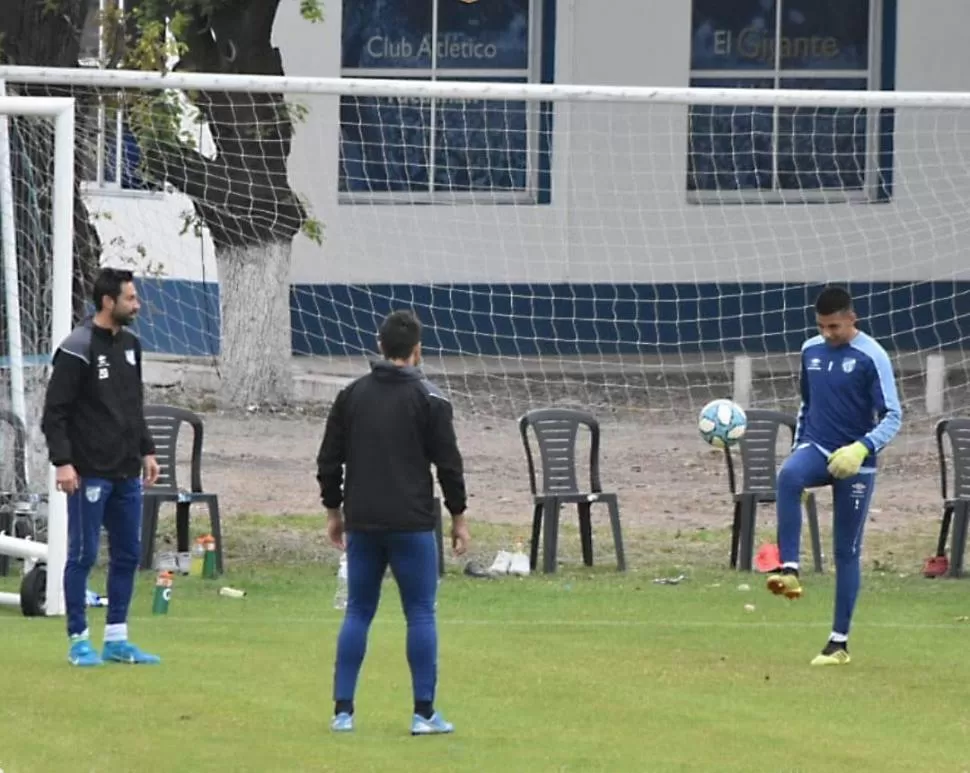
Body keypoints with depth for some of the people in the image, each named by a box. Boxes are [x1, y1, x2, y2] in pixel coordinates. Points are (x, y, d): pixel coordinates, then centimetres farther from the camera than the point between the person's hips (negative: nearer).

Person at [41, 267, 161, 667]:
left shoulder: (130, 345, 11)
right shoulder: (77, 349, -12)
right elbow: (55, 412, -13)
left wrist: (146, 450, 15)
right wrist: (62, 461, -19)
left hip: (127, 474, 8)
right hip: (90, 473, -8)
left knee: (127, 555, 9)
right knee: (83, 555, -2)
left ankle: (116, 639, 16)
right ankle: (79, 641, 4)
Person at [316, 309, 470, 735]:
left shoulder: (351, 395, 7)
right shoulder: (428, 399, -5)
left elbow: (329, 460, 9)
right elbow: (448, 463, -5)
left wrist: (334, 512, 19)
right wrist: (458, 518, 4)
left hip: (362, 524, 4)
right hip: (411, 524, -4)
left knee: (358, 613, 9)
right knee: (420, 613, 2)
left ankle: (343, 710, 5)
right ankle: (424, 713, -1)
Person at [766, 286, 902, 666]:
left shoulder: (872, 357, -9)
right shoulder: (811, 350, 7)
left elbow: (893, 417, -10)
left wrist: (863, 448, -26)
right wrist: (798, 449, 19)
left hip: (855, 463, -3)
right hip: (816, 448, 3)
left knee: (847, 550, 1)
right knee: (788, 476, -33)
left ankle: (839, 642, 9)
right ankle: (789, 570, -38)